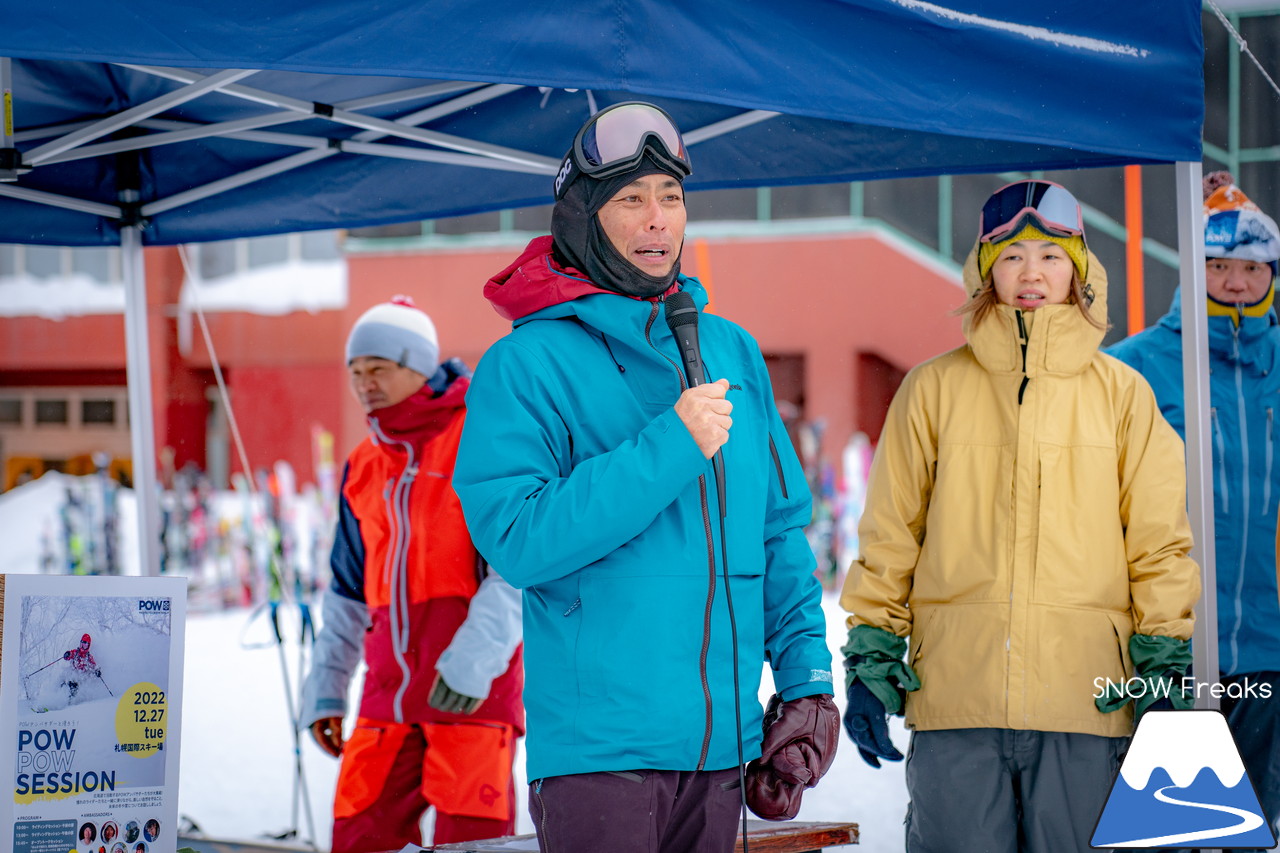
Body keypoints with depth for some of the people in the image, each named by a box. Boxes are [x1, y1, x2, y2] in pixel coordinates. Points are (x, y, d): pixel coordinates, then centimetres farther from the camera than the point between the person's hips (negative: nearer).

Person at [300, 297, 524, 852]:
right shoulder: (364, 467, 18)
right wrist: (325, 689, 17)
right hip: (390, 686, 6)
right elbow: (349, 592, 24)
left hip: (473, 686, -6)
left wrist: (474, 659, -20)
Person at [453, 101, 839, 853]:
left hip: (723, 741, 6)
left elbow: (781, 530, 17)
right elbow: (517, 540, -15)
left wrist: (808, 678, 8)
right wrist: (669, 447, -18)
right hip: (598, 744, -5)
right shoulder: (525, 365, -4)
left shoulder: (731, 350, 14)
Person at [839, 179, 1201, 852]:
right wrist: (868, 664, 5)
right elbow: (888, 538, 11)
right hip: (955, 696, 0)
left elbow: (1160, 544, 10)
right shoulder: (934, 388, 9)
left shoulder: (1121, 392, 10)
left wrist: (1165, 671, 2)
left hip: (1086, 700, 0)